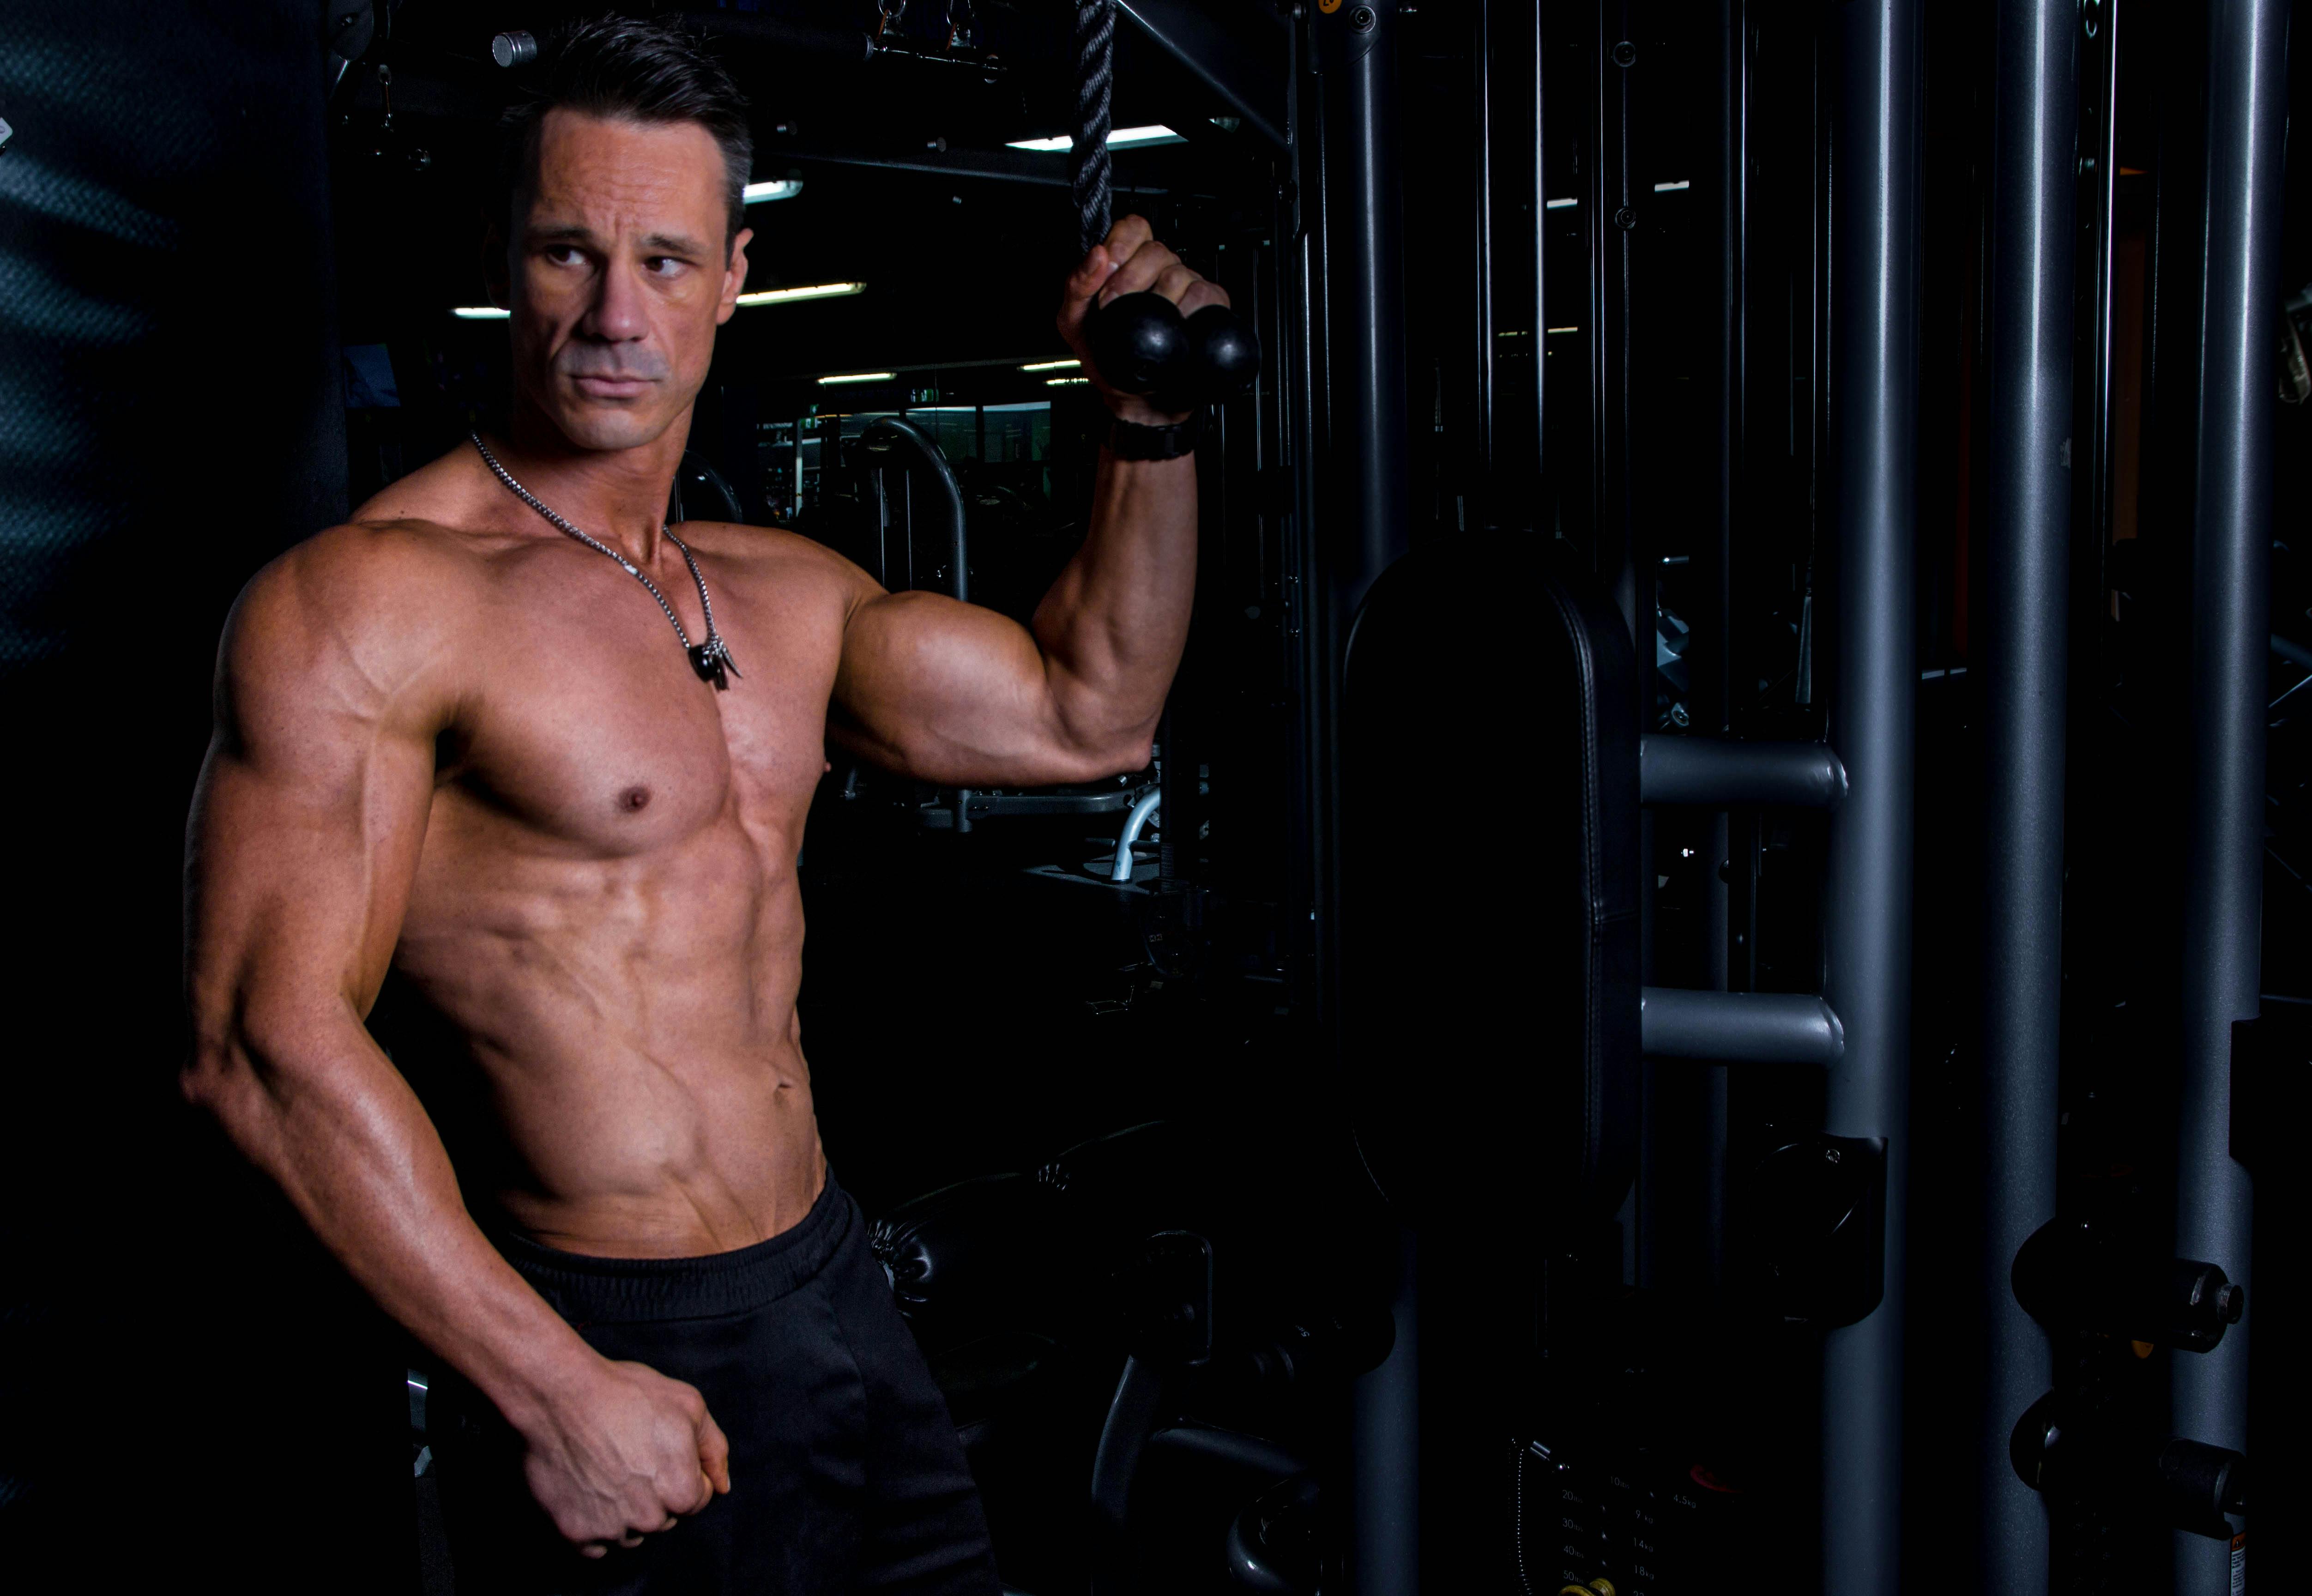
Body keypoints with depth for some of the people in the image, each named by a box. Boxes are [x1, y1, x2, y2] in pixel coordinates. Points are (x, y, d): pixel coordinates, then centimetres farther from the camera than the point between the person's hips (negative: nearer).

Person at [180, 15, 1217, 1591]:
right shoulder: (366, 597, -14)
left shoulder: (787, 594, 8)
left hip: (839, 1286, 7)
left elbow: (1088, 714, 16)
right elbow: (266, 1040, -20)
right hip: (615, 1357, -7)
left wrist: (1151, 422, 7)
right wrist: (558, 1394, -21)